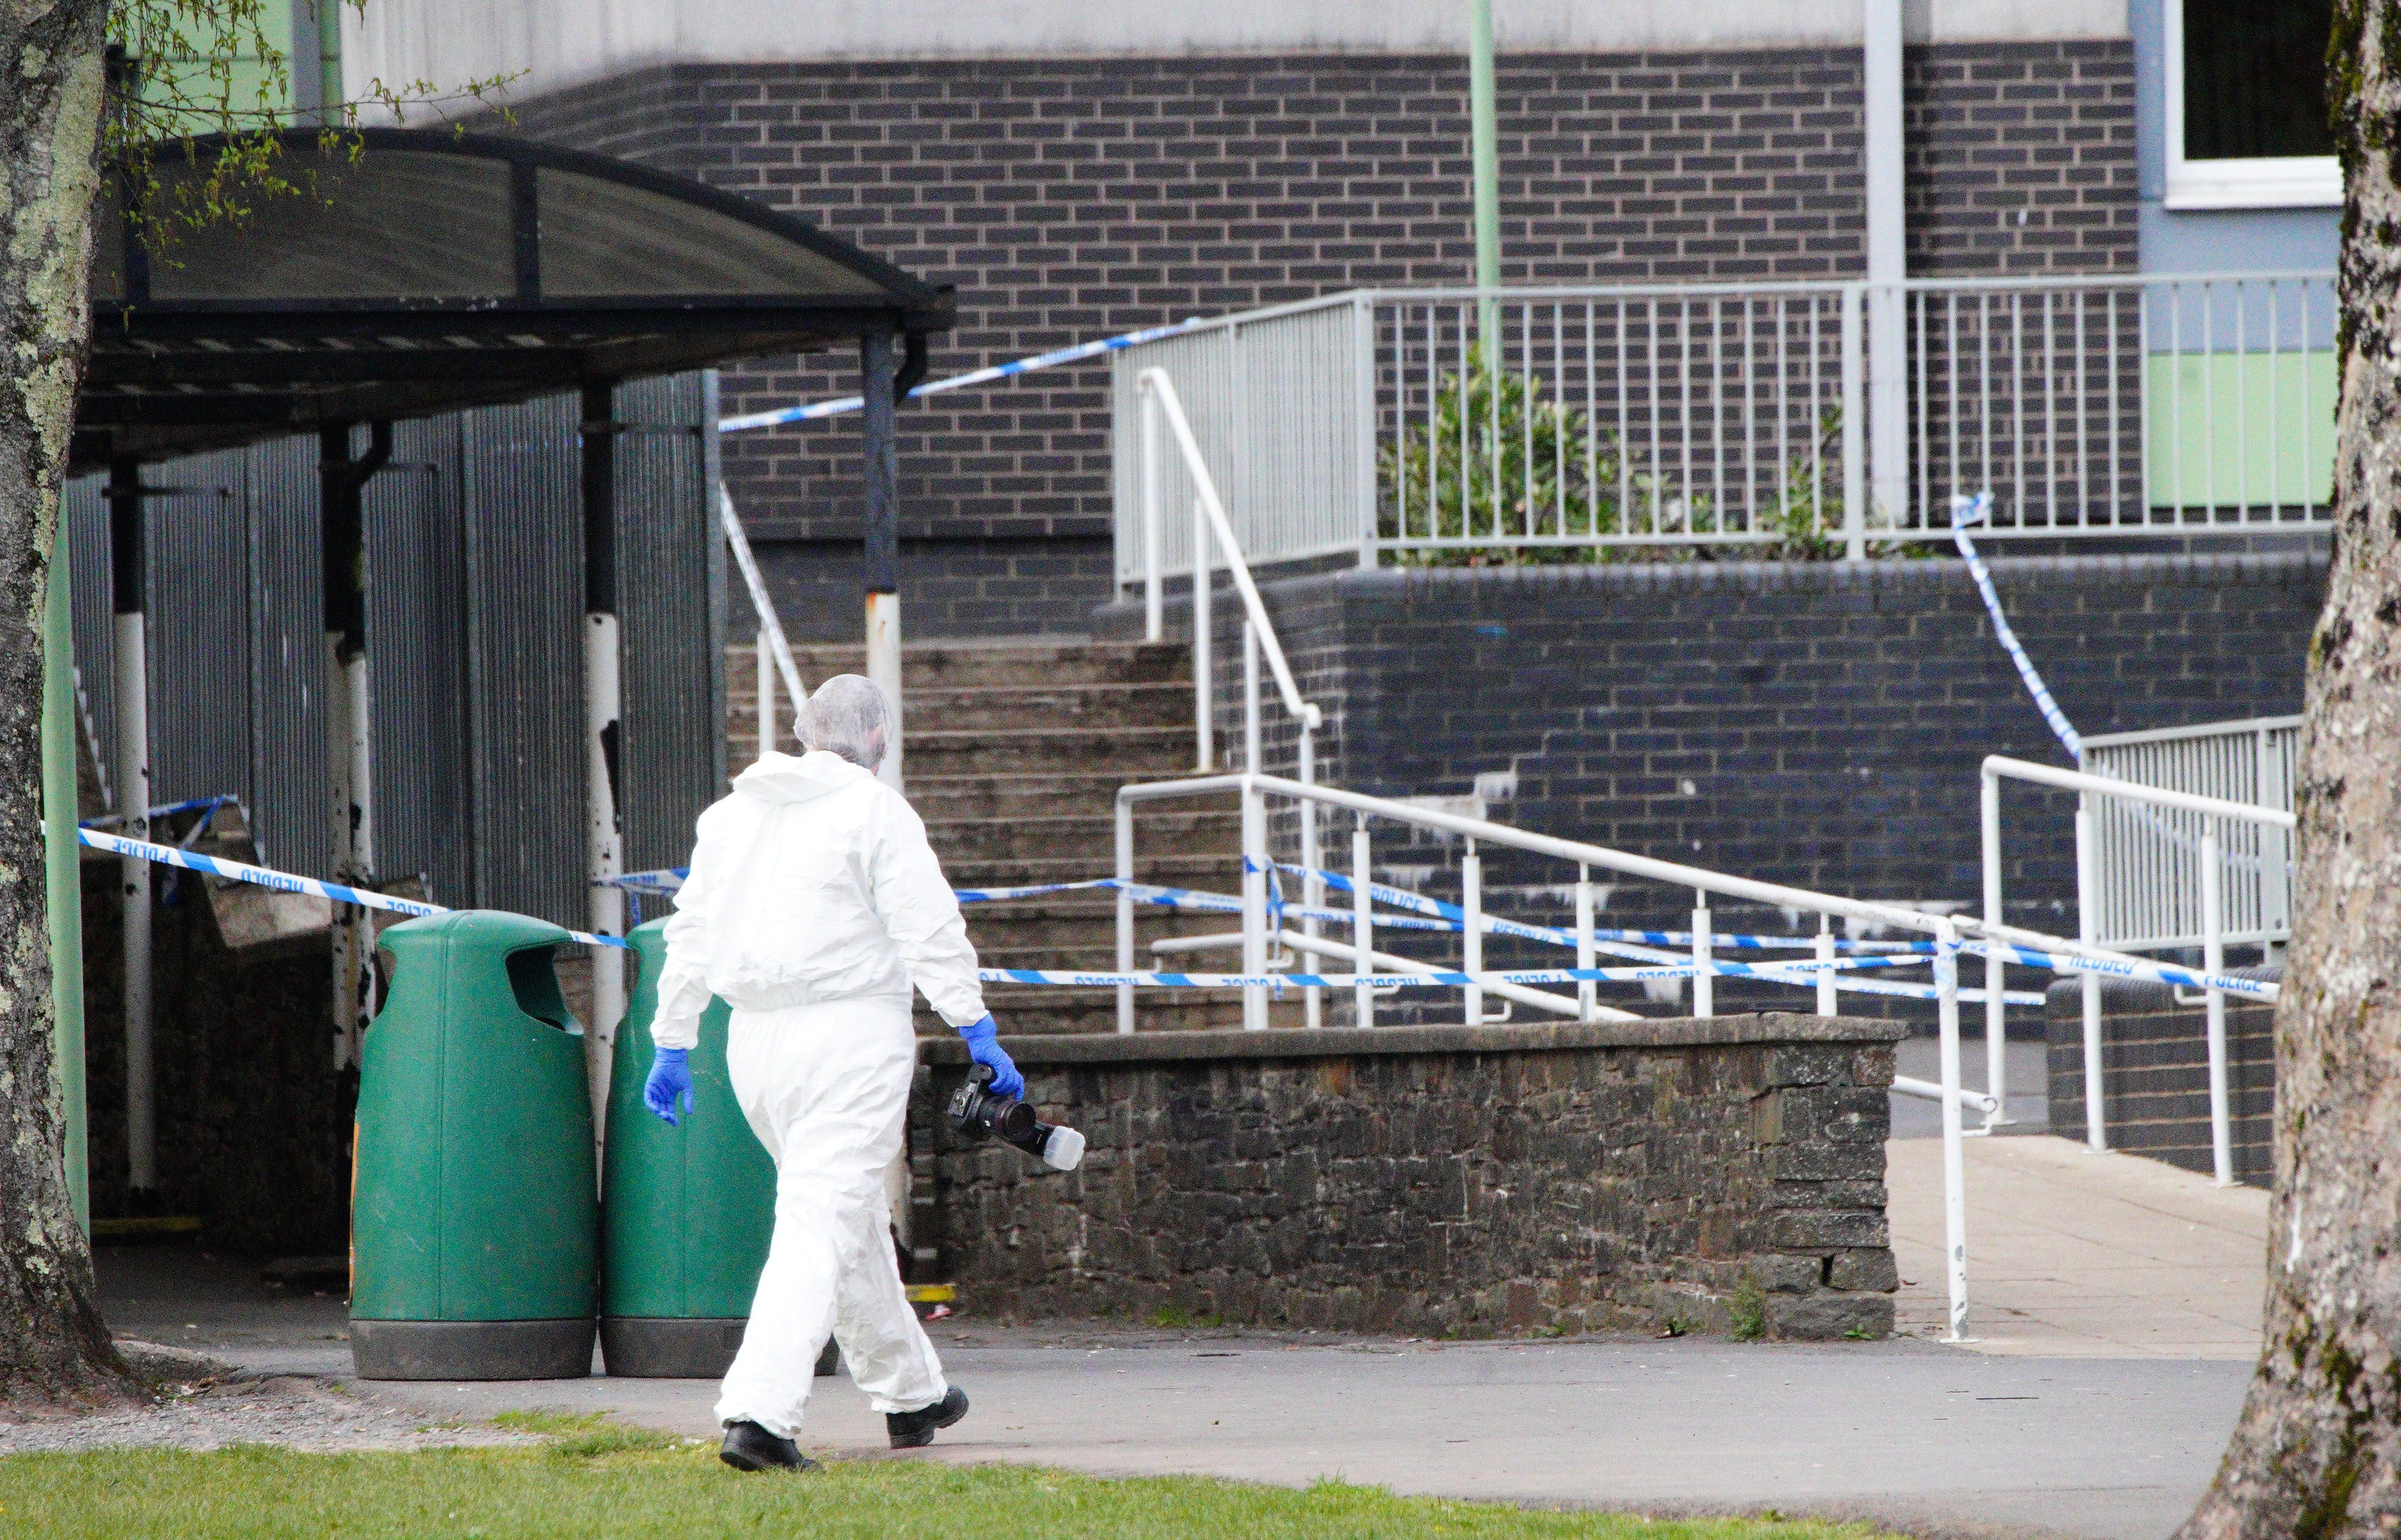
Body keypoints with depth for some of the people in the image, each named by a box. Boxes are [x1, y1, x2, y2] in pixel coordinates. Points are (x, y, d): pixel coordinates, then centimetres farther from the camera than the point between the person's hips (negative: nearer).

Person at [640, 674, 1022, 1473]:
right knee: (821, 1225, -11)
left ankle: (910, 1394, 33)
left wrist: (672, 1045, 18)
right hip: (850, 1034, -7)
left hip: (754, 1044, 7)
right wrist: (978, 1032, -9)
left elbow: (692, 934, 15)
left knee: (852, 1216, 21)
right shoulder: (874, 811, -6)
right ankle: (758, 1413, -25)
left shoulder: (733, 812, 13)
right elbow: (931, 933, -11)